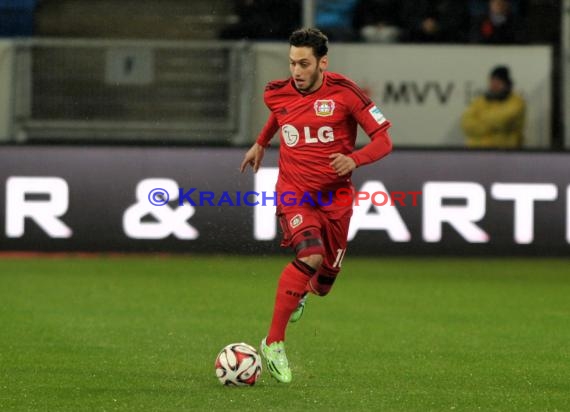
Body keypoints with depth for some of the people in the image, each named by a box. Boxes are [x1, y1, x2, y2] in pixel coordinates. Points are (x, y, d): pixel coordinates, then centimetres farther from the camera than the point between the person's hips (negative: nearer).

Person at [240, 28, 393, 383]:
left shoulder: (344, 93, -12)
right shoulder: (278, 94, -3)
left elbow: (384, 140, -11)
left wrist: (355, 159, -28)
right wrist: (261, 143, 32)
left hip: (335, 196, 1)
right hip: (294, 192, -1)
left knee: (325, 277, 10)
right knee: (311, 256, -28)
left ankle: (302, 293, 52)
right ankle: (274, 343, -23)